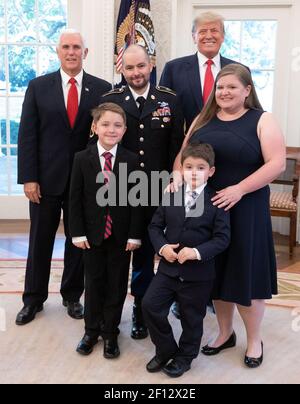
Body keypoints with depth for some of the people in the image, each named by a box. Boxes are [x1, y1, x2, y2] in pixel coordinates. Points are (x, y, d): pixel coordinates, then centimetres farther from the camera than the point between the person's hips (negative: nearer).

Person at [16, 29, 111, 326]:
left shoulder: (102, 89, 1)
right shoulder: (38, 87, 1)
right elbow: (27, 135, -1)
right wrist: (28, 178, -7)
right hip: (46, 178, 0)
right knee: (40, 241, 11)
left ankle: (72, 295, 30)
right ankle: (34, 298, 29)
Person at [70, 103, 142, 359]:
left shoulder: (131, 161, -4)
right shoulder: (82, 159, -3)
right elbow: (75, 199, -2)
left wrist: (134, 235, -7)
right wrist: (78, 233, -6)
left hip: (121, 235, 0)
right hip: (93, 233, 1)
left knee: (117, 285, 9)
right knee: (94, 283, 12)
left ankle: (110, 332, 26)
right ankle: (92, 330, 30)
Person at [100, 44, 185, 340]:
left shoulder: (169, 100, 2)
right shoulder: (109, 101, 0)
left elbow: (177, 146, 1)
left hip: (156, 193, 0)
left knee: (145, 254, 13)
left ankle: (141, 311, 30)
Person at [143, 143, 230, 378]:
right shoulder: (170, 196, 1)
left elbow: (222, 238, -12)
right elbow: (155, 226, 6)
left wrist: (198, 252, -25)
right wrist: (162, 246, -13)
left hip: (199, 273, -3)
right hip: (168, 267, 3)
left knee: (192, 319, 12)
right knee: (150, 305, -1)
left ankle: (184, 358, 36)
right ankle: (166, 350, 24)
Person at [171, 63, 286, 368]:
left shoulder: (262, 120, -4)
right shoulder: (203, 120, 9)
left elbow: (277, 163, -12)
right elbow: (183, 155, 11)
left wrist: (239, 189, -21)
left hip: (245, 209, -4)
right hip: (205, 208, 4)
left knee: (245, 272, 4)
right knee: (216, 271, 13)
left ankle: (254, 340, 24)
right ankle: (225, 333, 31)